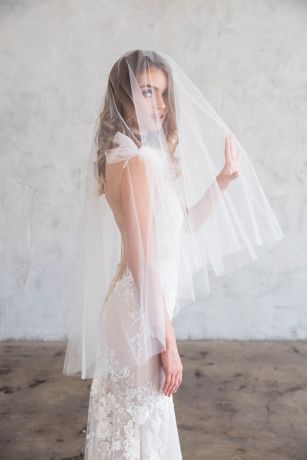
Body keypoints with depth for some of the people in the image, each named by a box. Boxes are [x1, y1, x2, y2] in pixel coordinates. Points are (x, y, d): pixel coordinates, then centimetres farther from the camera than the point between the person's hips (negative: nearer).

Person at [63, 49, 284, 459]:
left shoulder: (145, 155, 10)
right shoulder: (136, 160, -20)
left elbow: (185, 225, 14)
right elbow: (142, 262, -22)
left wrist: (223, 180, 9)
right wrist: (167, 340, -18)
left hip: (132, 306, 9)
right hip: (141, 312, -9)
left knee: (127, 416, 23)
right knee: (143, 418, 8)